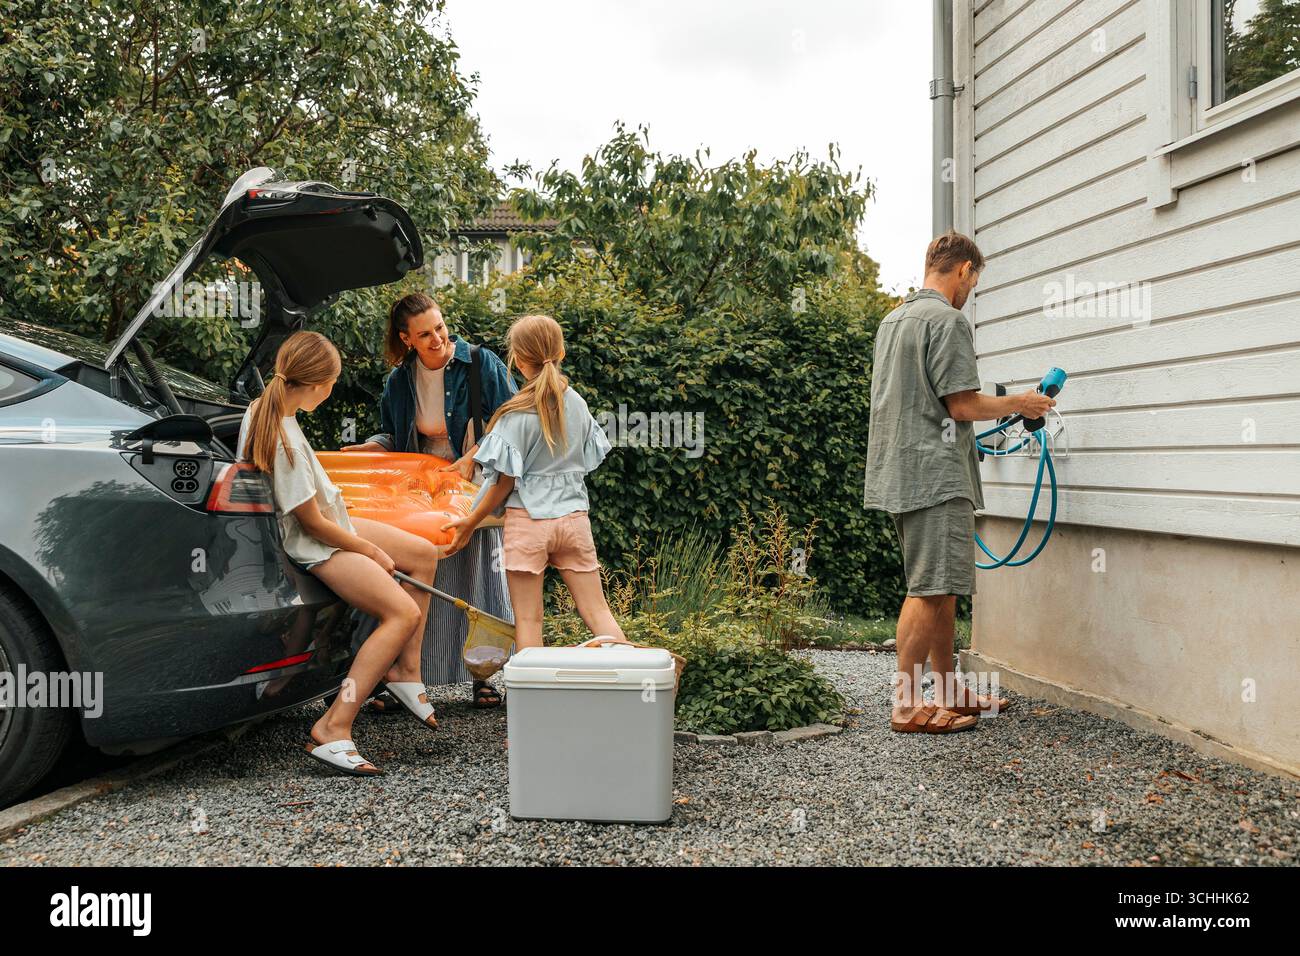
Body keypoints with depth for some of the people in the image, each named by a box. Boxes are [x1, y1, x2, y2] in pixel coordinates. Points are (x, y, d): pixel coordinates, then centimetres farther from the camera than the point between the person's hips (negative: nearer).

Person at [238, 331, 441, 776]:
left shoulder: (259, 410, -2)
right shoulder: (287, 441, -31)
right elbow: (311, 522, -24)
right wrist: (371, 551, -8)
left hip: (331, 524, 11)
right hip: (317, 547, -10)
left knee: (424, 554, 16)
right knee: (403, 611, -19)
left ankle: (405, 671, 21)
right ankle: (333, 730, -17)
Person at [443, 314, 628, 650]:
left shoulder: (518, 414, -11)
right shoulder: (578, 404, 5)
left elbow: (506, 481, -9)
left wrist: (470, 523, 1)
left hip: (528, 520, -5)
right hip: (575, 515, 5)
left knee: (528, 619, 3)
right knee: (597, 611, 8)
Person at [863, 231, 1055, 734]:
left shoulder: (892, 320, 18)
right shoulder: (947, 320, -11)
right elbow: (962, 405, -15)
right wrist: (1018, 404, 2)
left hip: (901, 474, 10)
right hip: (935, 474, -10)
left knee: (942, 589, 15)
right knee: (930, 590, -6)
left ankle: (949, 691, 23)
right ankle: (906, 705, -3)